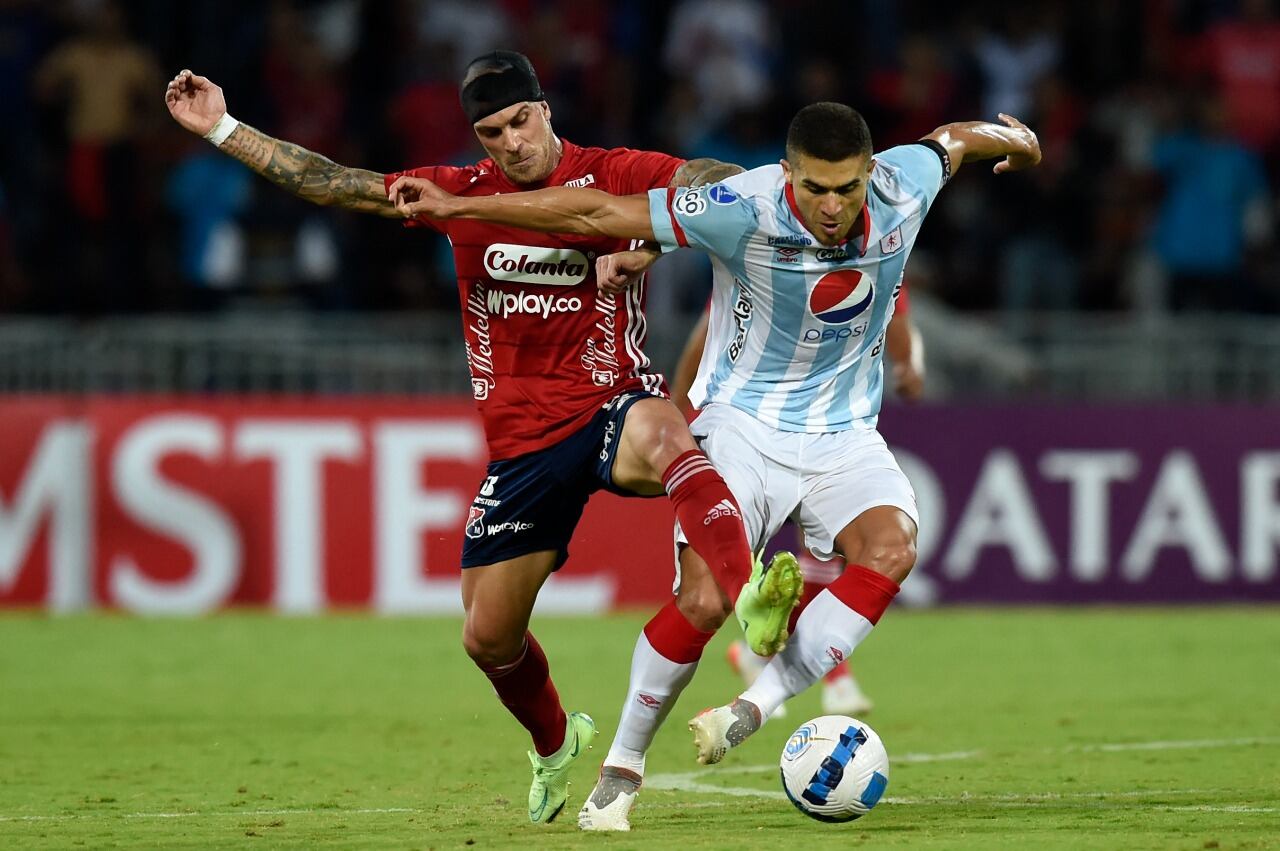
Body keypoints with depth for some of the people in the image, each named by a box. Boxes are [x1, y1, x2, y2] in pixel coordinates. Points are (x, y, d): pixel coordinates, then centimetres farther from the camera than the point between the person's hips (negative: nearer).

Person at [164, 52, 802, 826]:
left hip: (612, 405, -4)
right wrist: (222, 129, 10)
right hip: (523, 437, 4)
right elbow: (335, 185, 11)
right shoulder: (462, 194, 7)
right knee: (488, 637, 7)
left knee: (658, 438, -43)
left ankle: (749, 596, -60)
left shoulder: (610, 177, -3)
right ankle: (554, 744, 37)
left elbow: (707, 181, -18)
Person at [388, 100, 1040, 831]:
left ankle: (751, 712, -25)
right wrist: (455, 207, -18)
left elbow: (953, 139, 12)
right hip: (744, 422, -3)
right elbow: (598, 214, -20)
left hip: (845, 434, 3)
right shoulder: (745, 210, -24)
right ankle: (622, 769, 0)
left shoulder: (906, 186, -13)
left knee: (892, 548, -27)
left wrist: (1012, 137, 35)